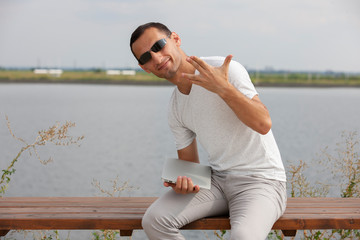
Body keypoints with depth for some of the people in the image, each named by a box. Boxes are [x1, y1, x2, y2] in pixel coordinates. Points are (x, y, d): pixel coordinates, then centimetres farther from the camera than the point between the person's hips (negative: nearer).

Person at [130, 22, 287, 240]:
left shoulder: (225, 69, -11)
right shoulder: (175, 108, 9)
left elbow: (264, 124, -19)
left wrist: (224, 89, -30)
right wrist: (182, 182, -7)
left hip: (261, 181, -6)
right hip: (218, 180, 6)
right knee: (154, 220, -17)